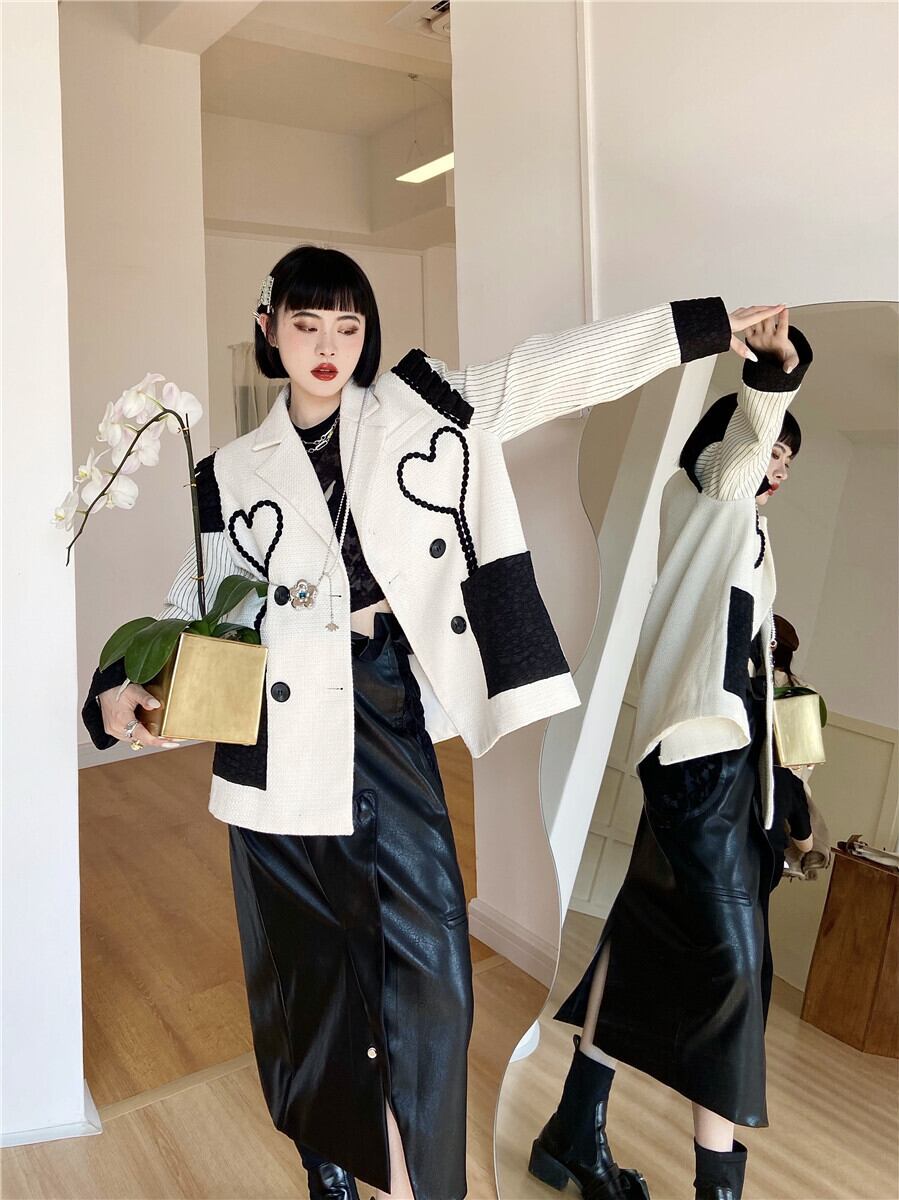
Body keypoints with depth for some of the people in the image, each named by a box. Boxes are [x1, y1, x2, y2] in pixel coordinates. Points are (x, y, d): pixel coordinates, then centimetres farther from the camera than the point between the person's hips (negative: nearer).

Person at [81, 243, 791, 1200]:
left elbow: (553, 372, 1)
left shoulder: (420, 409, 5)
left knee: (427, 961, -3)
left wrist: (702, 324, -2)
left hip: (390, 722, 0)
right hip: (287, 738, 1)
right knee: (304, 958, 14)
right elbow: (198, 607, 9)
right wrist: (125, 685, -8)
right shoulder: (233, 474, 9)